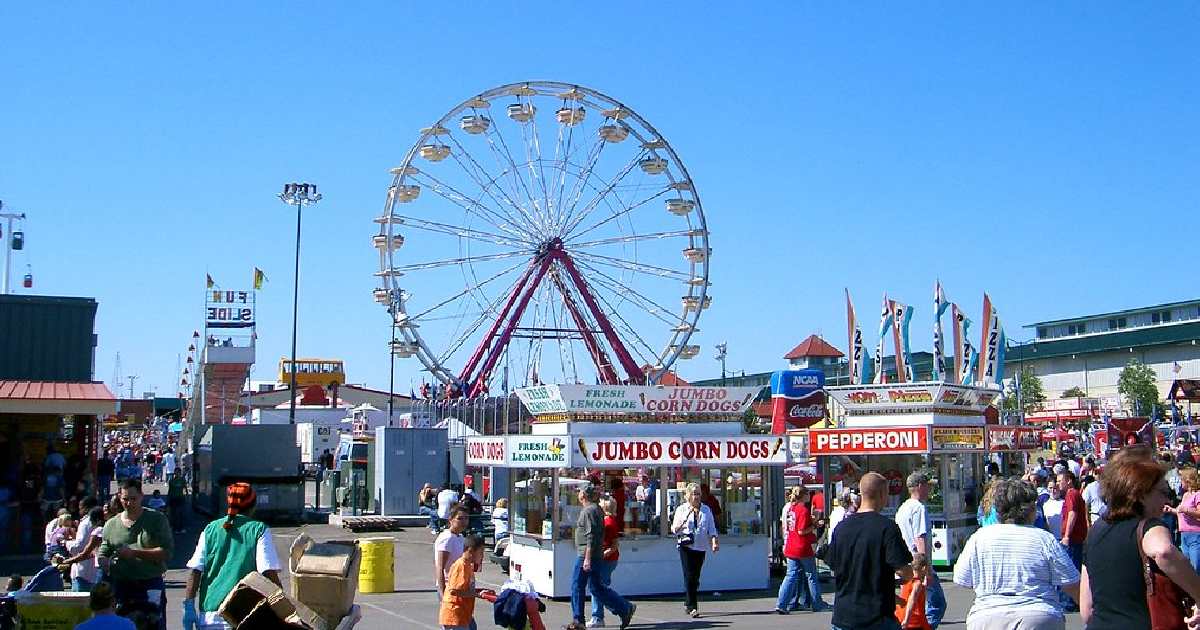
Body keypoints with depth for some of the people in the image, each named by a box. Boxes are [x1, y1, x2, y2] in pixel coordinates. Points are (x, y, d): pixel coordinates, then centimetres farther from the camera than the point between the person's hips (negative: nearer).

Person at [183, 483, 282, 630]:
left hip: (209, 614, 3)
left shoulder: (211, 529, 8)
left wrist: (189, 605, 4)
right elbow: (269, 573, -9)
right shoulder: (259, 530, -1)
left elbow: (195, 571, 3)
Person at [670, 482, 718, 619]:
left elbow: (712, 528, 11)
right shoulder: (681, 509, 4)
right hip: (686, 546, -3)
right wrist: (679, 526, -21)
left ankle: (688, 603, 22)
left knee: (696, 577, 6)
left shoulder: (706, 510, 12)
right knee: (689, 576, -11)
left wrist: (714, 542, -4)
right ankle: (692, 607, -10)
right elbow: (674, 529, 2)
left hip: (701, 547, 3)